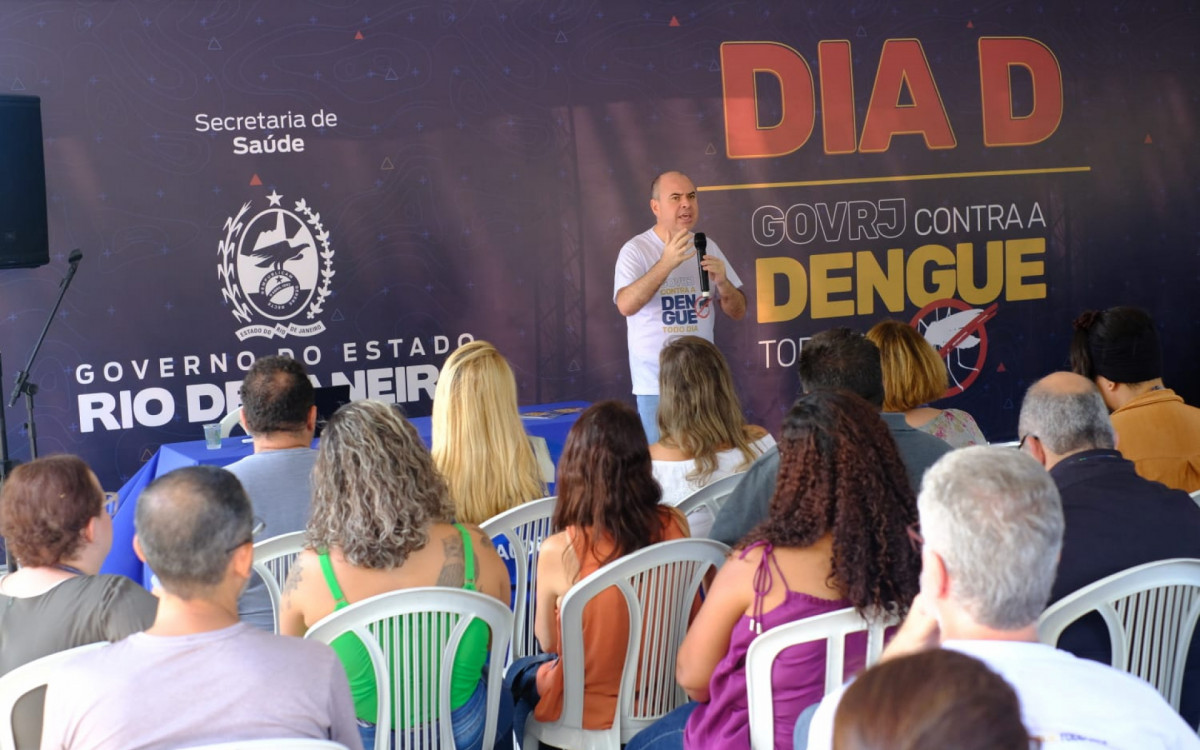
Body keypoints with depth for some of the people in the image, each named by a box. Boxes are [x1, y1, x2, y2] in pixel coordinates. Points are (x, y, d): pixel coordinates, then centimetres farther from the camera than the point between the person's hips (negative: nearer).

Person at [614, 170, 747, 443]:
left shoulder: (707, 247, 7)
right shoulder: (636, 250, -7)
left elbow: (739, 312, 9)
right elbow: (626, 305, -24)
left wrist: (722, 283, -12)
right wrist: (666, 263, -31)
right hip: (657, 383, -4)